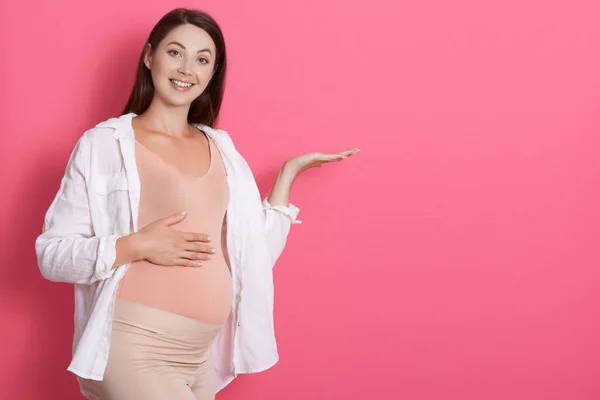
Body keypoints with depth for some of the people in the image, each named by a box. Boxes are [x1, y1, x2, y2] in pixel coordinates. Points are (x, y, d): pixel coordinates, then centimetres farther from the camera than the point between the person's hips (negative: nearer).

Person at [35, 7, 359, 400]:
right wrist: (136, 246, -18)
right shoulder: (103, 143, -4)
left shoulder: (221, 149, 10)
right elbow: (51, 254, -6)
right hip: (134, 350, -5)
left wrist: (289, 172, 9)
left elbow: (257, 254, 6)